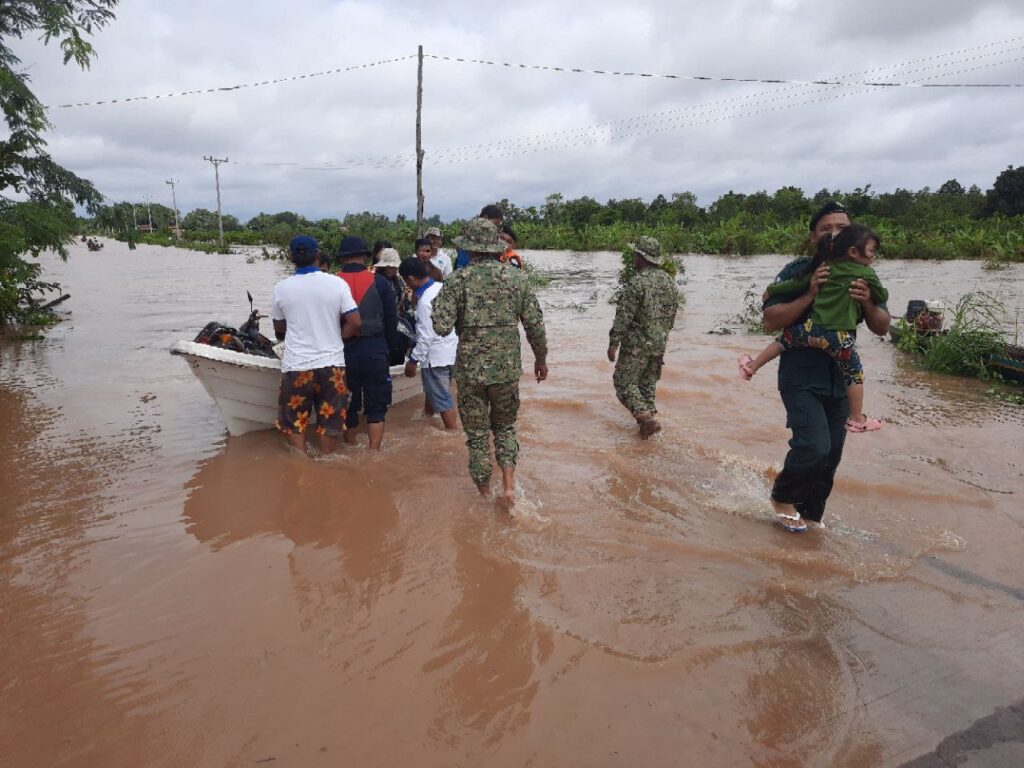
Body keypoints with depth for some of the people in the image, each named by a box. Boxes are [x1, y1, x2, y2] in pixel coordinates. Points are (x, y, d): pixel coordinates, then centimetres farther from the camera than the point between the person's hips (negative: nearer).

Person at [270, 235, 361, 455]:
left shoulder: (281, 288, -2)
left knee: (295, 423, 15)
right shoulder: (337, 283, -6)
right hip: (331, 363, 0)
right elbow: (355, 323, -8)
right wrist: (335, 338, 8)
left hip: (295, 365, 0)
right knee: (330, 421, 14)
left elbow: (279, 330, 10)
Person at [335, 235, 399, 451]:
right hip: (375, 351, -1)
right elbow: (392, 319, 2)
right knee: (376, 406, 7)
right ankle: (374, 451, 5)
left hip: (343, 351, 1)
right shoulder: (380, 282, -3)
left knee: (347, 404, 14)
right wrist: (390, 345, 16)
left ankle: (350, 448, 26)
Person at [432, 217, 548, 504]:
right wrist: (541, 358, 15)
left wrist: (437, 305, 5)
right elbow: (535, 325, 0)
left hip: (470, 369, -2)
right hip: (507, 368, 2)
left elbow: (441, 327, -16)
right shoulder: (517, 278, -2)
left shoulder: (458, 280, -9)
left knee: (477, 433, 13)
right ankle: (509, 484, 7)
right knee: (505, 426, 22)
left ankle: (484, 497, 22)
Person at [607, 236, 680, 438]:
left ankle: (646, 418, -11)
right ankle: (649, 418, 21)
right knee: (648, 383, 19)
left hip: (637, 344, -7)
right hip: (659, 344, 7)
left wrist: (613, 343, -13)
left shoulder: (637, 283, -18)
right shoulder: (669, 281, 6)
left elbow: (623, 317, -19)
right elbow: (672, 313, 14)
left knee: (624, 382, 1)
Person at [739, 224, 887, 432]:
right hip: (840, 337, -3)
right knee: (855, 375, 11)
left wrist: (771, 290, 27)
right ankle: (857, 420, 19)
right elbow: (882, 297, 11)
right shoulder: (867, 274, -2)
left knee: (785, 339, 28)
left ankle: (752, 366, 36)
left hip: (813, 329, 4)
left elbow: (797, 283, 14)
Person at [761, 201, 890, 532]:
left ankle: (810, 513, 31)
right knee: (814, 446, -17)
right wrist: (810, 295, -25)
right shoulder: (797, 272, -8)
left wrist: (867, 303, -16)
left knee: (831, 455, 10)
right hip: (801, 378, -5)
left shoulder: (859, 275, 5)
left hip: (840, 379, 5)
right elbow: (770, 320, -16)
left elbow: (882, 327, 5)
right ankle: (783, 498, 10)